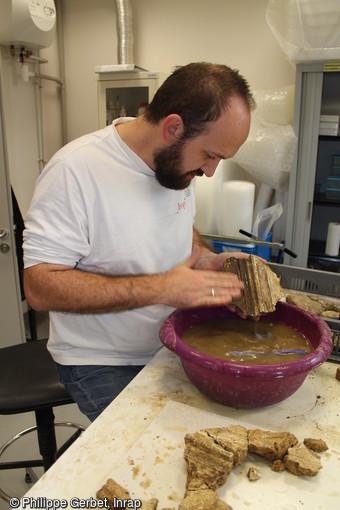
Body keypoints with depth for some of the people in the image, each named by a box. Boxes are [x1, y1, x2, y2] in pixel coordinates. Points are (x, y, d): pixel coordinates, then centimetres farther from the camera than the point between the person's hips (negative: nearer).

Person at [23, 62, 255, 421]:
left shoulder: (179, 162, -3)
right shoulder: (75, 170, -24)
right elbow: (40, 287, -26)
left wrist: (209, 261, -8)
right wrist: (161, 288, -29)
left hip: (170, 347, 6)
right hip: (101, 365, -5)